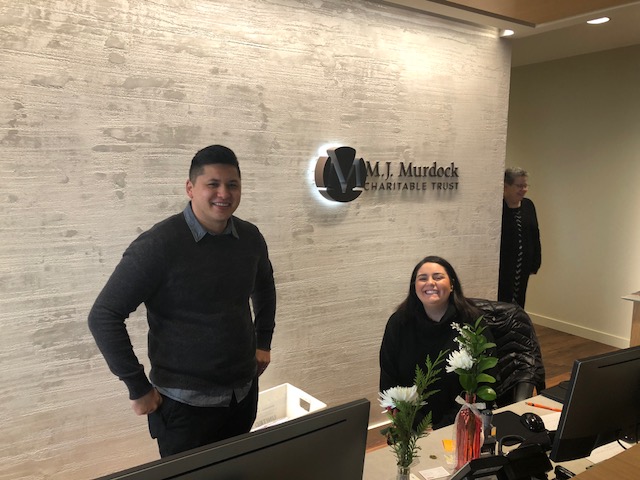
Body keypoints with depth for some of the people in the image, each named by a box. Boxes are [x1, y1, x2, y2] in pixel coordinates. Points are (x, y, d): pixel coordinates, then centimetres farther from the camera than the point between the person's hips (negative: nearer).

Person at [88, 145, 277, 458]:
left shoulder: (250, 237, -2)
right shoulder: (158, 245, -19)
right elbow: (103, 317, -16)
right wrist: (138, 388, -14)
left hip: (244, 392, 6)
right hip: (184, 402, -5)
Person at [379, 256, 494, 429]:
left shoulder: (473, 322, -4)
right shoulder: (399, 322, 1)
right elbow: (388, 382, 3)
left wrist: (442, 427, -9)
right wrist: (421, 426, -7)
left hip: (459, 425, -1)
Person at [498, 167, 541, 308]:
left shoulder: (528, 205, 8)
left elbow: (535, 235, 13)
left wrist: (535, 262, 12)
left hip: (523, 268, 7)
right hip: (502, 269, -7)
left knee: (518, 304, 14)